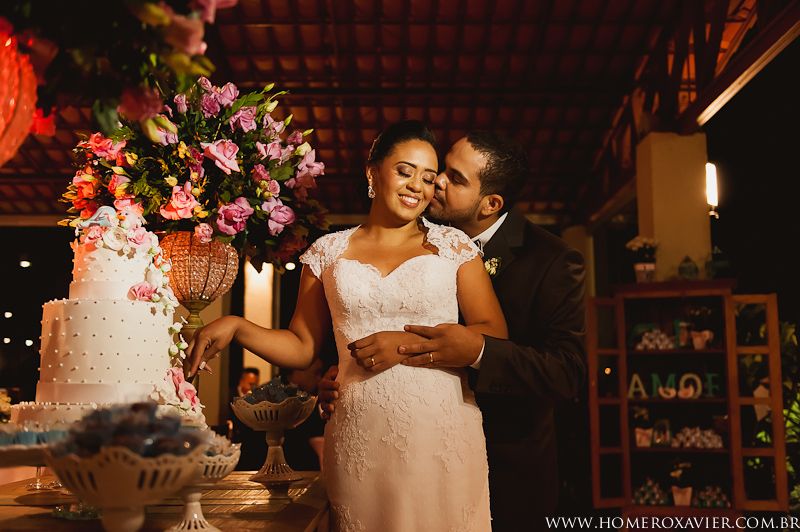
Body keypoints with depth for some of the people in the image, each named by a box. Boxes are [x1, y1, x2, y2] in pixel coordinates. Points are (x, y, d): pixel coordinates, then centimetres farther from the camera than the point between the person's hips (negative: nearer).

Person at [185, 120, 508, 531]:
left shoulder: (452, 245, 4)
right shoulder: (329, 251, 8)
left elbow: (494, 335, -3)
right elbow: (302, 346, 10)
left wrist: (408, 343, -12)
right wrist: (236, 327, -5)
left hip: (443, 436, 0)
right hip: (359, 441, 1)